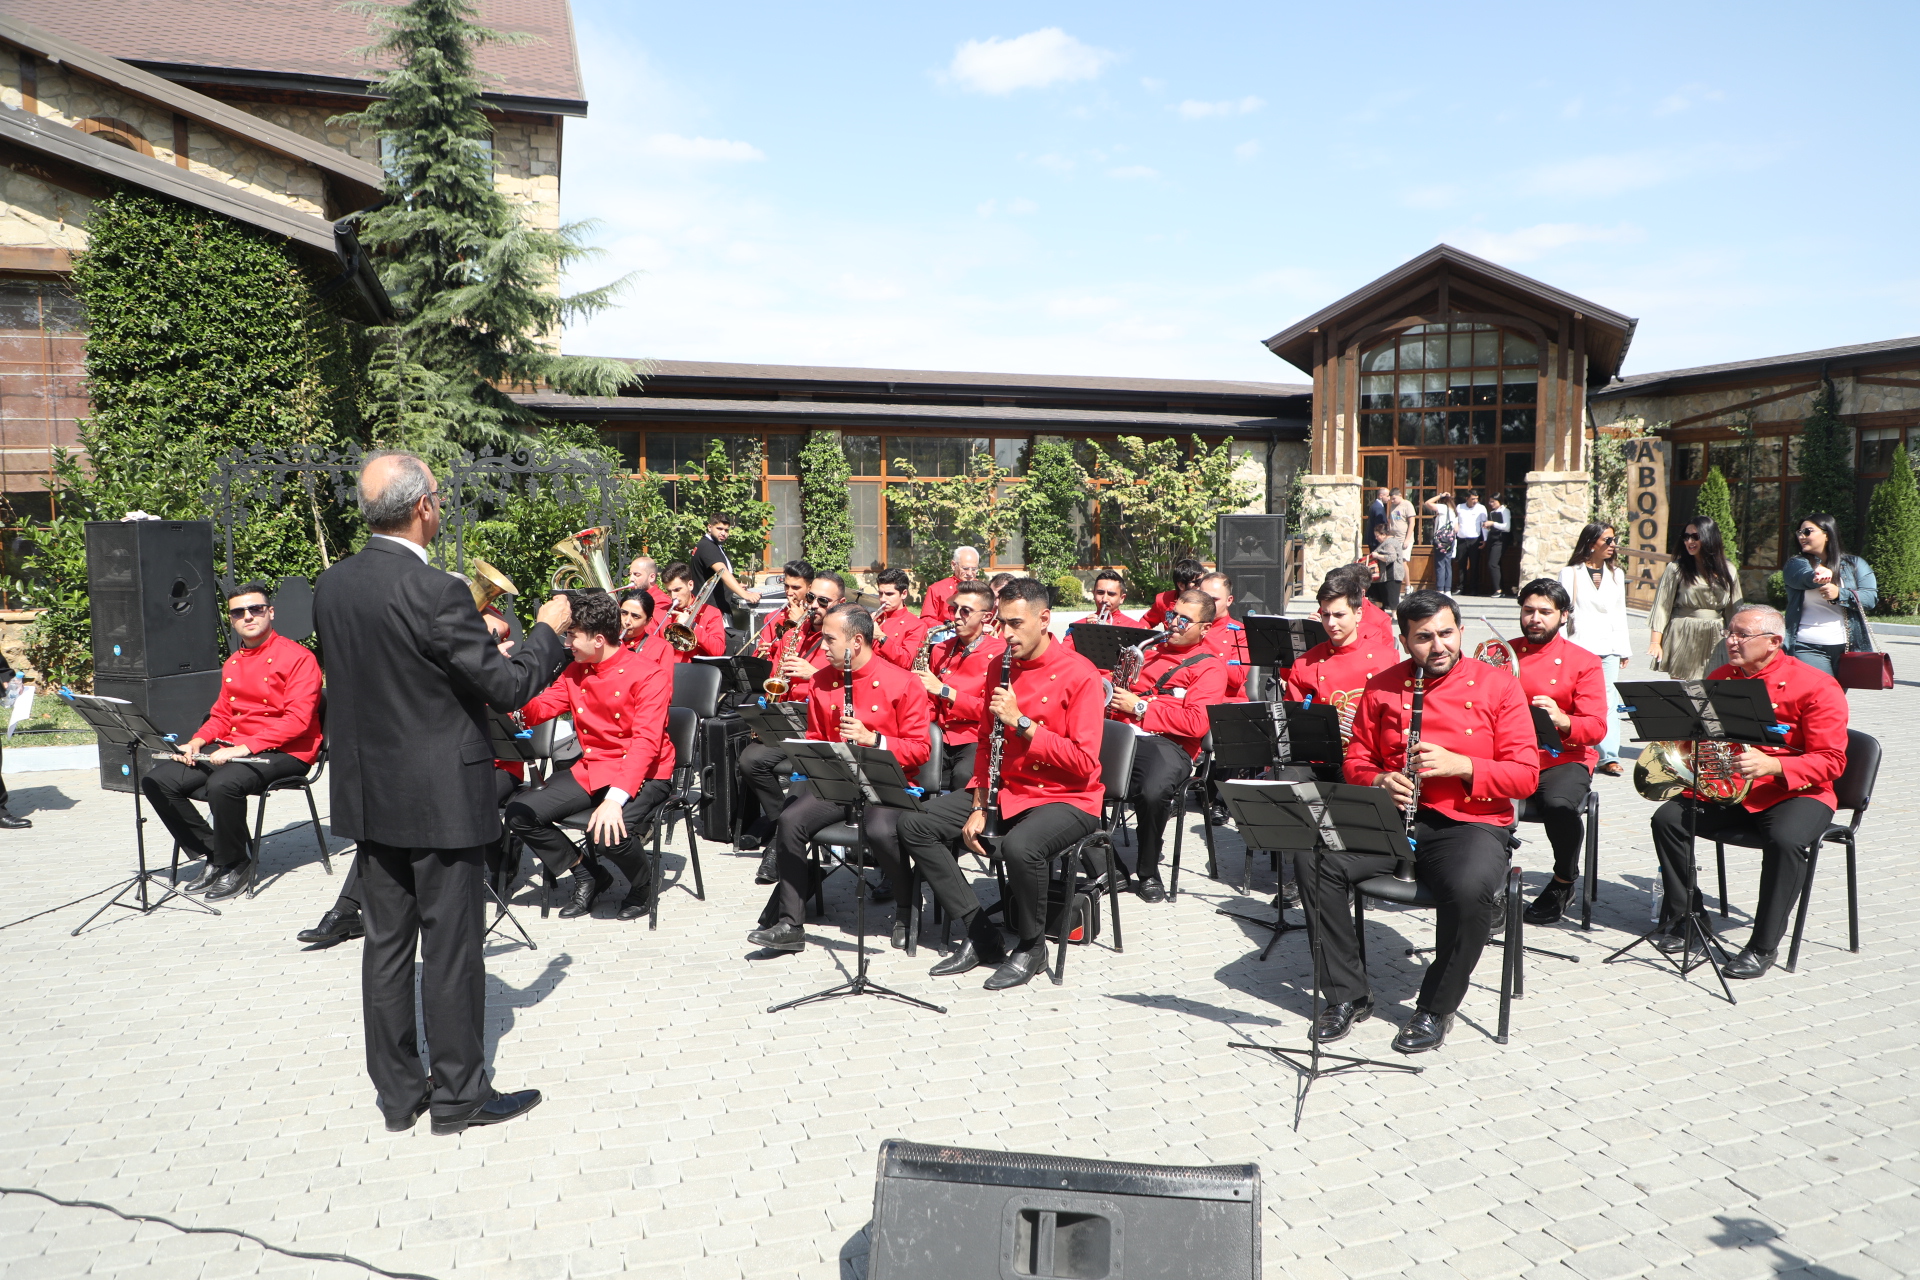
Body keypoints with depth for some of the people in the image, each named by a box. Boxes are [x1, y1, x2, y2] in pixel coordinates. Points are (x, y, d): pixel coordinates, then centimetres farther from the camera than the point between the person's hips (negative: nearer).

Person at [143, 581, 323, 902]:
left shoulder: (298, 657, -9)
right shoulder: (232, 664, 18)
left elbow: (297, 720, -17)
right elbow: (221, 715, 22)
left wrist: (244, 747, -23)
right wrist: (197, 742, 0)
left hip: (284, 754, -8)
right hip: (234, 749, 8)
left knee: (222, 784, -35)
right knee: (157, 781, -6)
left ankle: (234, 865, -11)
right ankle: (212, 854, 2)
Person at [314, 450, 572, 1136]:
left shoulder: (331, 585, 2)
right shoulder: (434, 593, -22)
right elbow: (508, 687, -18)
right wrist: (548, 630, -1)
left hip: (369, 793, 7)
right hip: (440, 797, -7)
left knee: (386, 943, 15)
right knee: (451, 947, 5)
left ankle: (398, 1091, 27)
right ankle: (459, 1095, 17)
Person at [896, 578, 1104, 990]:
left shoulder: (1079, 674, -14)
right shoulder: (1001, 666, 7)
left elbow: (1084, 763, -19)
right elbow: (987, 744, 12)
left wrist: (1021, 722, -22)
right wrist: (978, 808, -1)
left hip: (1065, 799, -7)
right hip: (1005, 789, 8)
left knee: (1019, 846, -38)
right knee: (915, 828, -4)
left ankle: (1031, 948, -9)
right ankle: (981, 936, 0)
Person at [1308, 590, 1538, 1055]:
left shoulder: (1497, 686, 1)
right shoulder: (1383, 688, 9)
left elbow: (1526, 775, -2)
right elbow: (1357, 760, 15)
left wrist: (1460, 765, -17)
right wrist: (1379, 782, -8)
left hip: (1470, 823, -3)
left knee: (1472, 889, -36)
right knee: (1319, 864, -22)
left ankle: (1436, 1009, -11)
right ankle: (1347, 995, -6)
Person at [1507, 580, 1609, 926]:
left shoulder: (1583, 663, 5)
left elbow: (1596, 728, -5)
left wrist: (1562, 720, -26)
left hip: (1562, 758, -1)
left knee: (1559, 804, -35)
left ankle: (1563, 883, -3)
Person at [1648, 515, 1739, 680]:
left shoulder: (1728, 571, 9)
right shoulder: (1676, 569, 0)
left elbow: (1734, 611, 13)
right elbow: (1662, 607, -3)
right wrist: (1655, 642, -9)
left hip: (1715, 642, 3)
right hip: (1683, 640, -3)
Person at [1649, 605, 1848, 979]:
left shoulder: (1815, 686, -9)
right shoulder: (1720, 678, 9)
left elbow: (1830, 762, -14)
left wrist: (1773, 766, -30)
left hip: (1795, 792, -5)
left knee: (1785, 839, -36)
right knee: (1668, 818, -17)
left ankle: (1763, 946, -22)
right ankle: (1682, 918, -4)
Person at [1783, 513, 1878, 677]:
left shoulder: (1855, 564, 10)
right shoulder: (1795, 564, 7)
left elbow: (1871, 597, -3)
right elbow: (1803, 577, -17)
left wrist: (1839, 594, -20)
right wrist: (1818, 575, -41)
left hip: (1847, 647, 2)